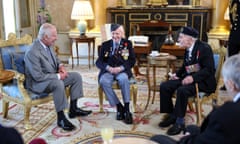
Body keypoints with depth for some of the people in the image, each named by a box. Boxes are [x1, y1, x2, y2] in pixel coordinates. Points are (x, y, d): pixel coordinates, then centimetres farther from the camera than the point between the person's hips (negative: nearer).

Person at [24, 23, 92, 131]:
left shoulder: (48, 45, -1)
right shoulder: (33, 52, -27)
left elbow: (55, 58, 19)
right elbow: (38, 76, -29)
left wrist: (60, 66, -3)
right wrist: (58, 76, -22)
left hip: (53, 77, 9)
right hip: (37, 83, -9)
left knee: (76, 76, 1)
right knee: (58, 83, -38)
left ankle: (73, 109, 6)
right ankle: (61, 118, -25)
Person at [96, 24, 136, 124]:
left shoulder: (127, 44, 12)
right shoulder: (105, 45, 13)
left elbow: (132, 61, 4)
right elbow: (99, 62, 6)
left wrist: (120, 68, -14)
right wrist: (109, 68, -15)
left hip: (122, 70, -1)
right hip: (108, 71, 1)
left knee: (124, 79, -37)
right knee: (103, 81, -33)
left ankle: (127, 109, -29)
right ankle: (119, 107, -23)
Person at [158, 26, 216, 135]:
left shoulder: (204, 48, -14)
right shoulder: (188, 49, 9)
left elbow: (209, 69, -21)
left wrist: (193, 77, -32)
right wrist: (177, 74, 3)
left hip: (203, 81, -8)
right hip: (189, 78, 8)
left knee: (182, 90, -35)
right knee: (164, 86, -9)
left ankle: (179, 122, -20)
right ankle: (171, 115, 4)